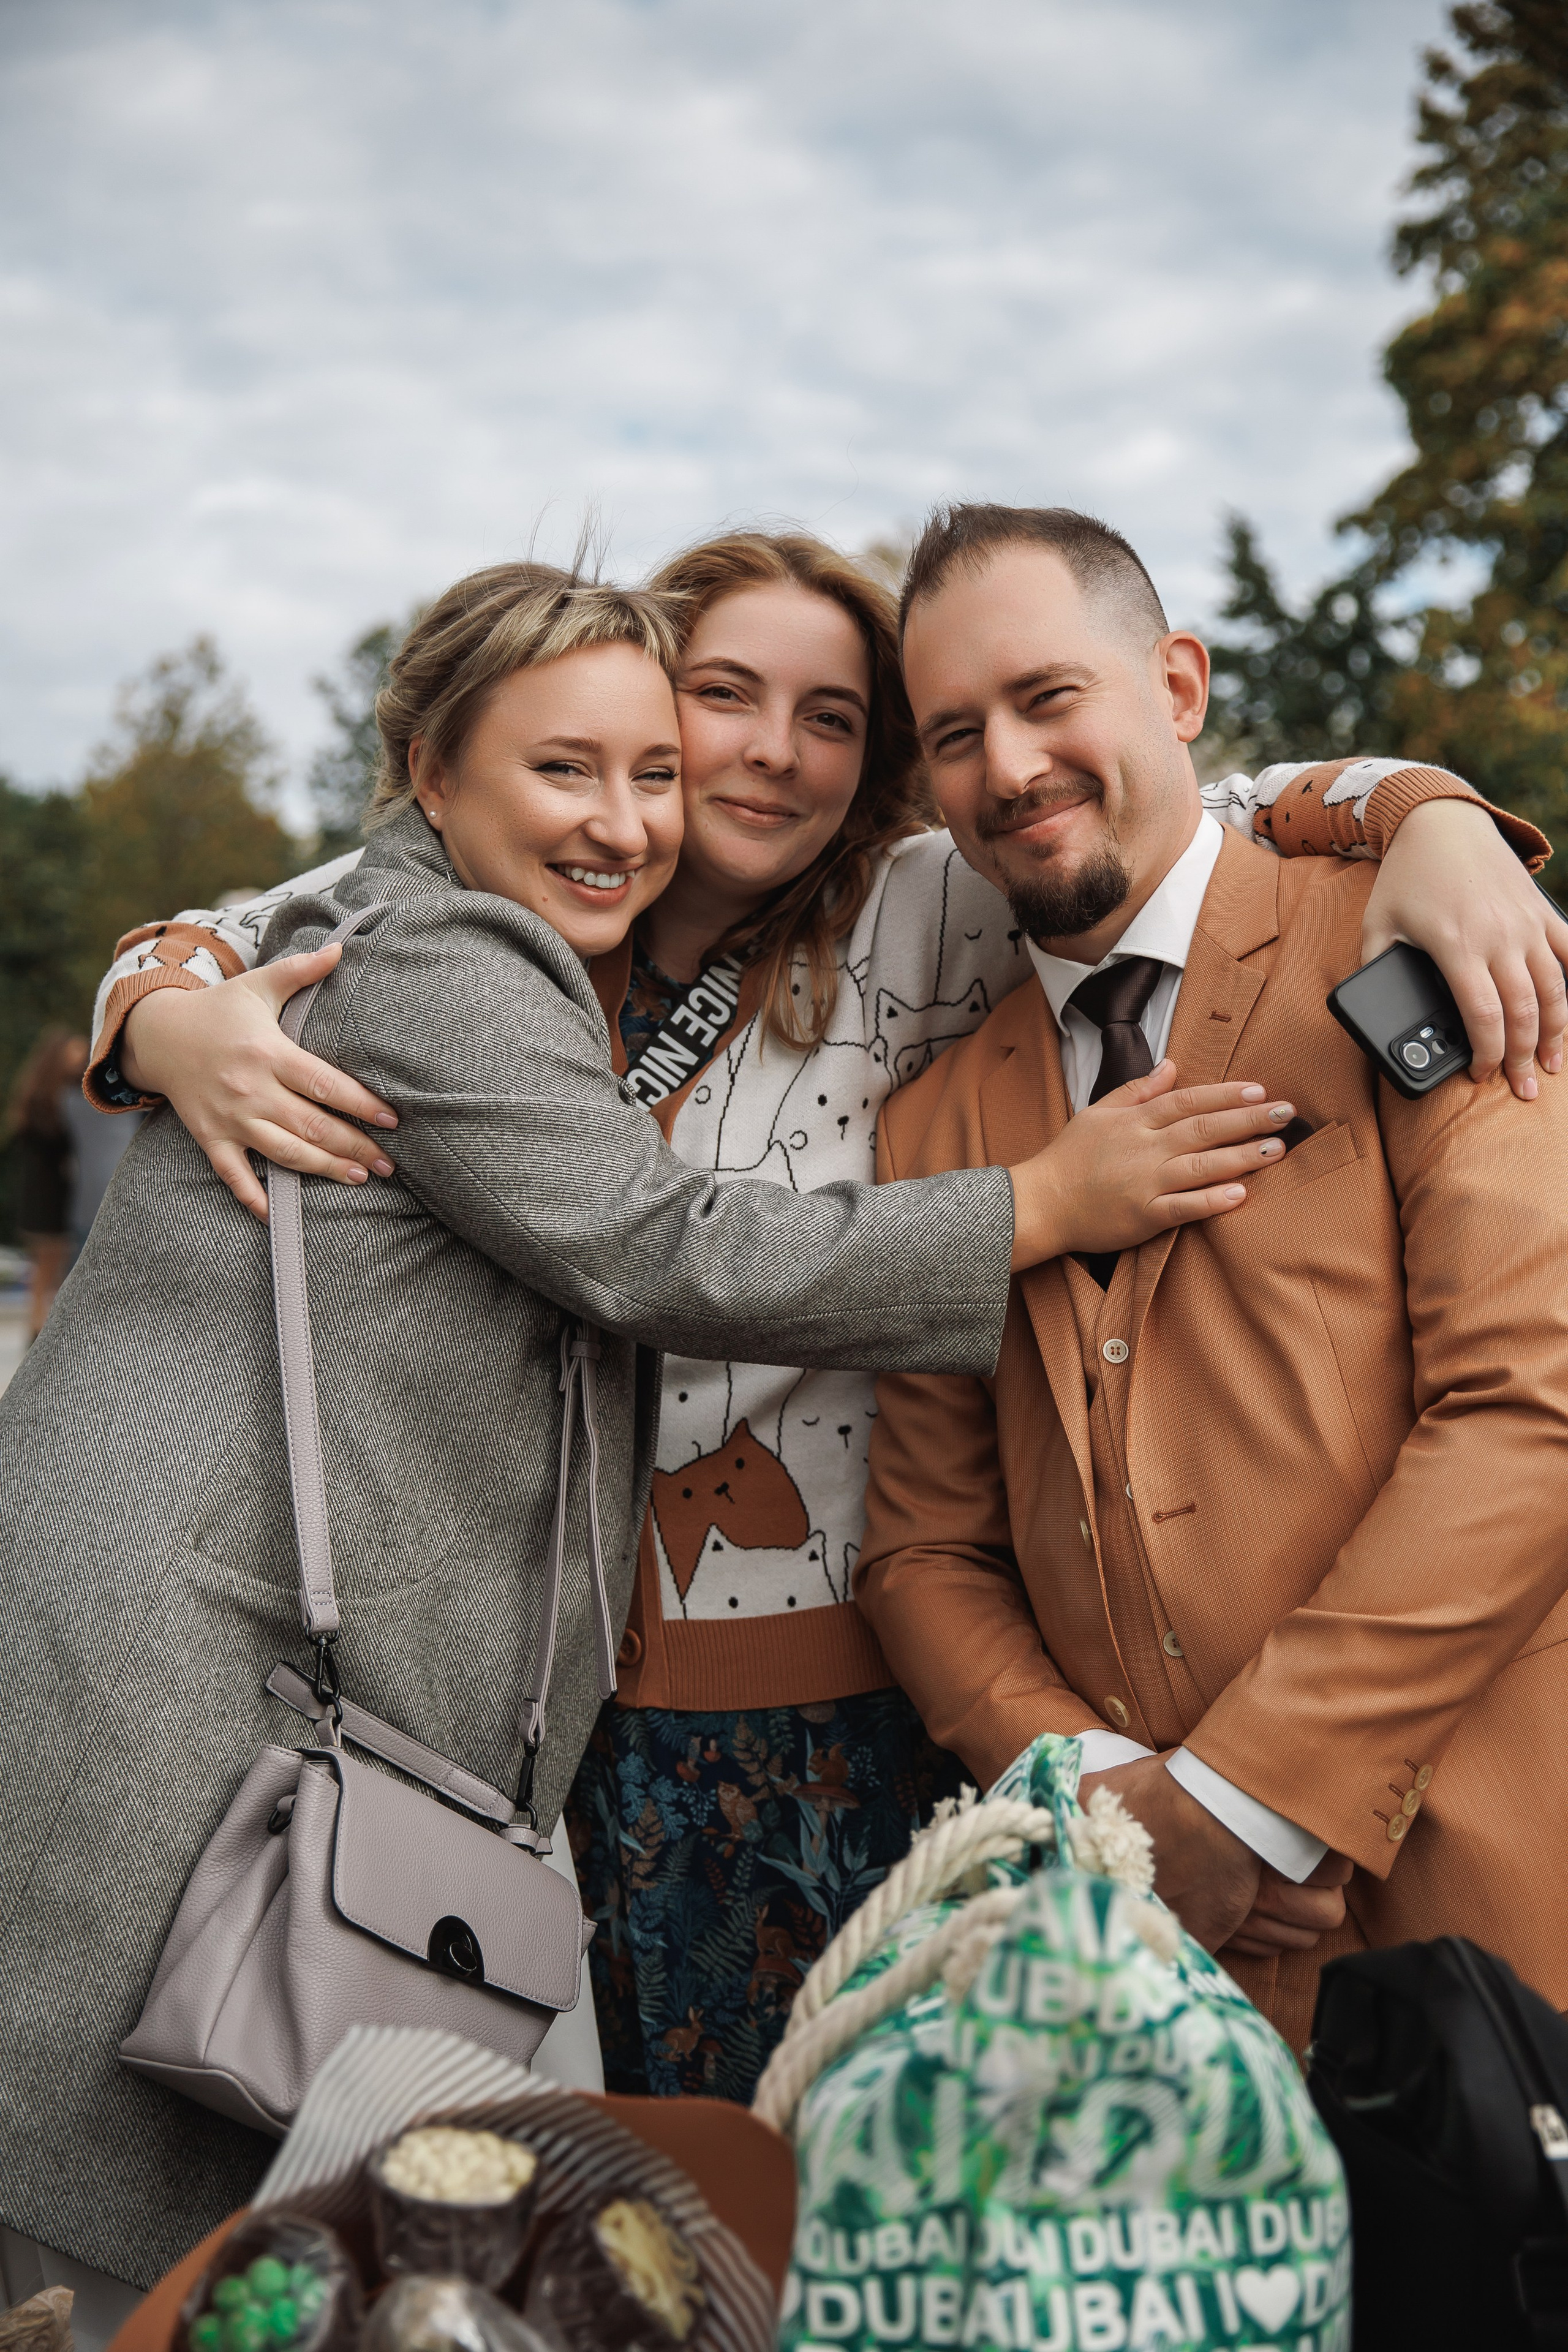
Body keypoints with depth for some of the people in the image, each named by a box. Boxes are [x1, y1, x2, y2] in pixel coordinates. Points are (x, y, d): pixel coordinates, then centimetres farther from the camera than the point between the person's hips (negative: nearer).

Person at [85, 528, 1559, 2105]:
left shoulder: (918, 925, -5)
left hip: (831, 1718, -2)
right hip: (551, 1692, 3)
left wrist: (1429, 818, -25)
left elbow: (1213, 825, -7)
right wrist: (176, 1026, -15)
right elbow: (197, 945, 8)